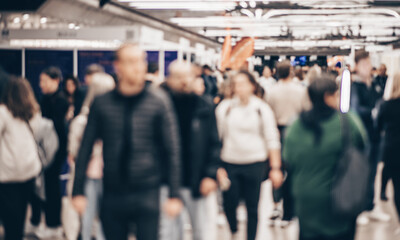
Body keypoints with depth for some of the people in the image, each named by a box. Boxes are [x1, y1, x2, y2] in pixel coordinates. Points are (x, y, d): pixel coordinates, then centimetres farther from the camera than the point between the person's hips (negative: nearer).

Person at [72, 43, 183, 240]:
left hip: (147, 195, -2)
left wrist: (174, 194, -5)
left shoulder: (158, 101, -3)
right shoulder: (102, 102, 1)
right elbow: (86, 148, 6)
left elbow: (172, 149, -1)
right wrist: (78, 191, 3)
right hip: (112, 194, 2)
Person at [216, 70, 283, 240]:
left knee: (252, 206, 4)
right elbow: (217, 135, 7)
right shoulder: (225, 107, 3)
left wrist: (275, 168, -3)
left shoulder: (262, 109, 0)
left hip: (255, 163, -1)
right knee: (229, 204, 0)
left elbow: (272, 140, 1)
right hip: (230, 163, 1)